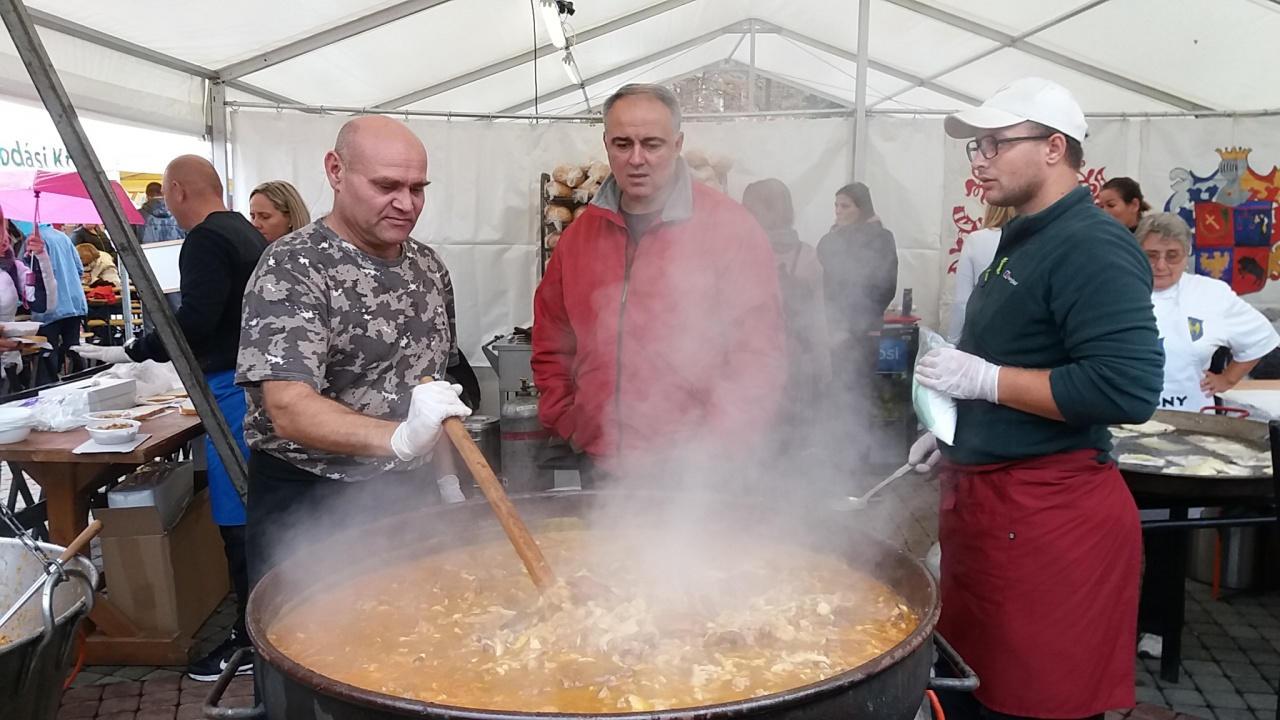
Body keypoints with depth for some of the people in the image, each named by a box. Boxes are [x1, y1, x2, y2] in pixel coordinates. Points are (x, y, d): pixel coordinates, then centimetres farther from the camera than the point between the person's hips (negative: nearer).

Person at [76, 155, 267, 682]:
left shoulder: (205, 241, -14)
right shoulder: (246, 233, 15)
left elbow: (194, 322, -23)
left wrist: (132, 352, -14)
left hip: (232, 388, -10)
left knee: (238, 519, -3)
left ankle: (252, 638, 5)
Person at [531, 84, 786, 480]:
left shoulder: (731, 229, -7)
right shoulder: (580, 234, 8)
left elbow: (759, 355, -10)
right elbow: (550, 347, 16)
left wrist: (710, 448, -14)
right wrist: (570, 424, 6)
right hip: (601, 470, 4)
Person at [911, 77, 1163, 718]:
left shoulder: (1091, 247, -16)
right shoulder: (1023, 241, 15)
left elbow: (1128, 389, -27)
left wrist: (985, 379, -22)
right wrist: (957, 431, 18)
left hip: (1048, 514, -9)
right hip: (986, 494, 10)